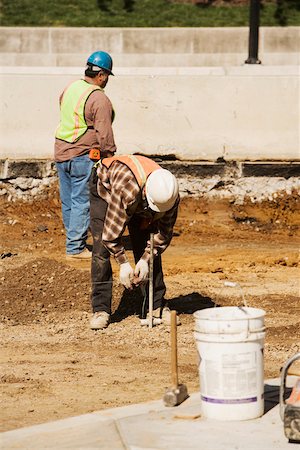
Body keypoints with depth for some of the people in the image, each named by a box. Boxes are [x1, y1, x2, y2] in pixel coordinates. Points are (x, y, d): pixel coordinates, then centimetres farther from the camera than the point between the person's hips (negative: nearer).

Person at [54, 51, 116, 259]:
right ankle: (75, 248, -1)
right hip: (83, 156, -8)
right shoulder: (99, 99, -17)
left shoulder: (70, 88, 7)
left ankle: (74, 240, 25)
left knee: (68, 201, 15)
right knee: (82, 202, -2)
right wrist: (110, 156, -7)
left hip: (61, 152, 8)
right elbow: (104, 133, -18)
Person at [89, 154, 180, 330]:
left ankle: (156, 307, 3)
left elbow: (164, 232, -17)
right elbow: (111, 231, -36)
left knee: (150, 249, -5)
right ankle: (101, 310, -10)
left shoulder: (171, 196, -31)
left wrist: (145, 260, -24)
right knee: (101, 248, -14)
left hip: (140, 206, 4)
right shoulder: (127, 190, -47)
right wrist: (123, 263, -30)